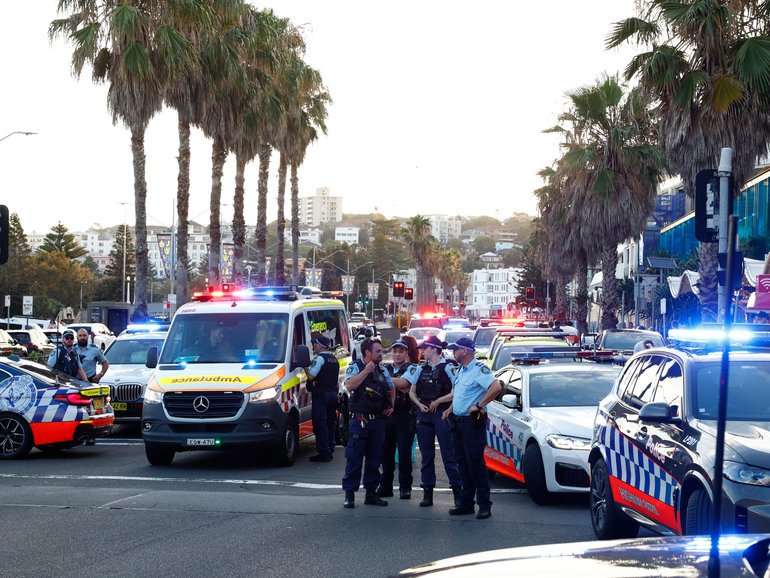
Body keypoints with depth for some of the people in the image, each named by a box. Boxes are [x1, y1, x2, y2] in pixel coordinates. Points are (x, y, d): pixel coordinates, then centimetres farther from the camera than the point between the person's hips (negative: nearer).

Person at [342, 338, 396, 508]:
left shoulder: (382, 370, 14)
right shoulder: (355, 367, -3)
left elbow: (391, 388, 29)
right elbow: (349, 385, -22)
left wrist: (391, 405, 13)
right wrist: (367, 370, -18)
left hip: (378, 420, 6)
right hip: (360, 420, -6)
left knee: (375, 458, 8)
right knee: (354, 458, -5)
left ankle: (371, 492, 16)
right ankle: (349, 494, -1)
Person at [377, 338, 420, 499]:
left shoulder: (411, 368, 2)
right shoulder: (385, 368, 16)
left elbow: (403, 382, -16)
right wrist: (399, 388, -11)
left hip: (405, 415, -4)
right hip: (387, 414, 4)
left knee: (404, 452, -3)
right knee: (386, 451, 6)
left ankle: (405, 487, 3)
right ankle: (385, 486, 13)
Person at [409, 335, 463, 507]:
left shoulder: (447, 368, -4)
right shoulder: (421, 369, 12)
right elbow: (412, 392, 18)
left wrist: (438, 401, -12)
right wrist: (420, 404, 1)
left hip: (442, 414, -5)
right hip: (424, 415, 5)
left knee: (448, 455, -5)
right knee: (426, 456, 7)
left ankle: (457, 491, 0)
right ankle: (427, 493, 11)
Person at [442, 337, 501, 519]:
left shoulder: (479, 369, -13)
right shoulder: (460, 370, 17)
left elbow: (496, 387, -28)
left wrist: (479, 405, -23)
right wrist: (451, 408, 16)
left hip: (472, 422, -9)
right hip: (458, 421, 9)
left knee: (475, 463, -9)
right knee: (463, 462, 11)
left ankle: (484, 505, -5)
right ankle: (465, 502, 16)